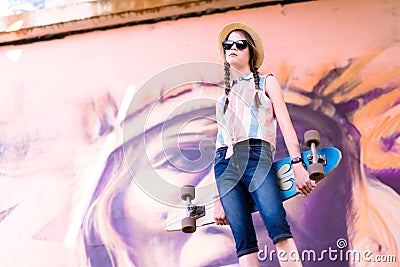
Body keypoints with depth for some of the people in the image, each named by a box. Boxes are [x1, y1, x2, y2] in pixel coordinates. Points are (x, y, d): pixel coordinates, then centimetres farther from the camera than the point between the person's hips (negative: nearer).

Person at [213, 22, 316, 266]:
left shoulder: (266, 82, 18)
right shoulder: (224, 93, 27)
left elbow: (285, 124, 7)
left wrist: (298, 164, -9)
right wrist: (219, 199, 18)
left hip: (256, 156, -3)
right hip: (225, 163, 3)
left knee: (277, 223, -26)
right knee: (243, 239, -11)